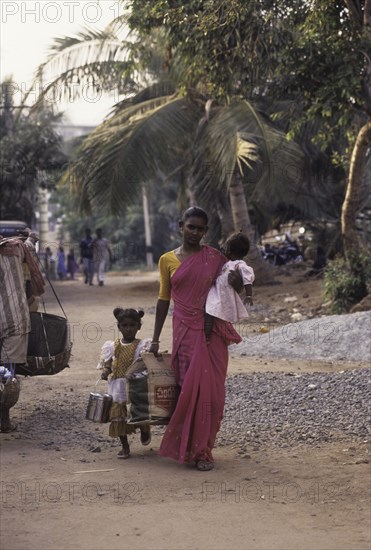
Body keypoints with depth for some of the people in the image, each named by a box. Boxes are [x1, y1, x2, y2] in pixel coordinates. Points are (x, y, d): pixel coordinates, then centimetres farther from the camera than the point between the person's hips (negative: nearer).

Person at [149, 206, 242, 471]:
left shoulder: (214, 257, 4)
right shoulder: (167, 260, 6)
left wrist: (236, 280, -13)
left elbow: (235, 288, 13)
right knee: (189, 387, -2)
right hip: (185, 330, 0)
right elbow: (164, 299, 12)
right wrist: (155, 338, 10)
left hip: (212, 331, 0)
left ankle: (201, 450, 7)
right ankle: (192, 447, 9)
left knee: (210, 388, -2)